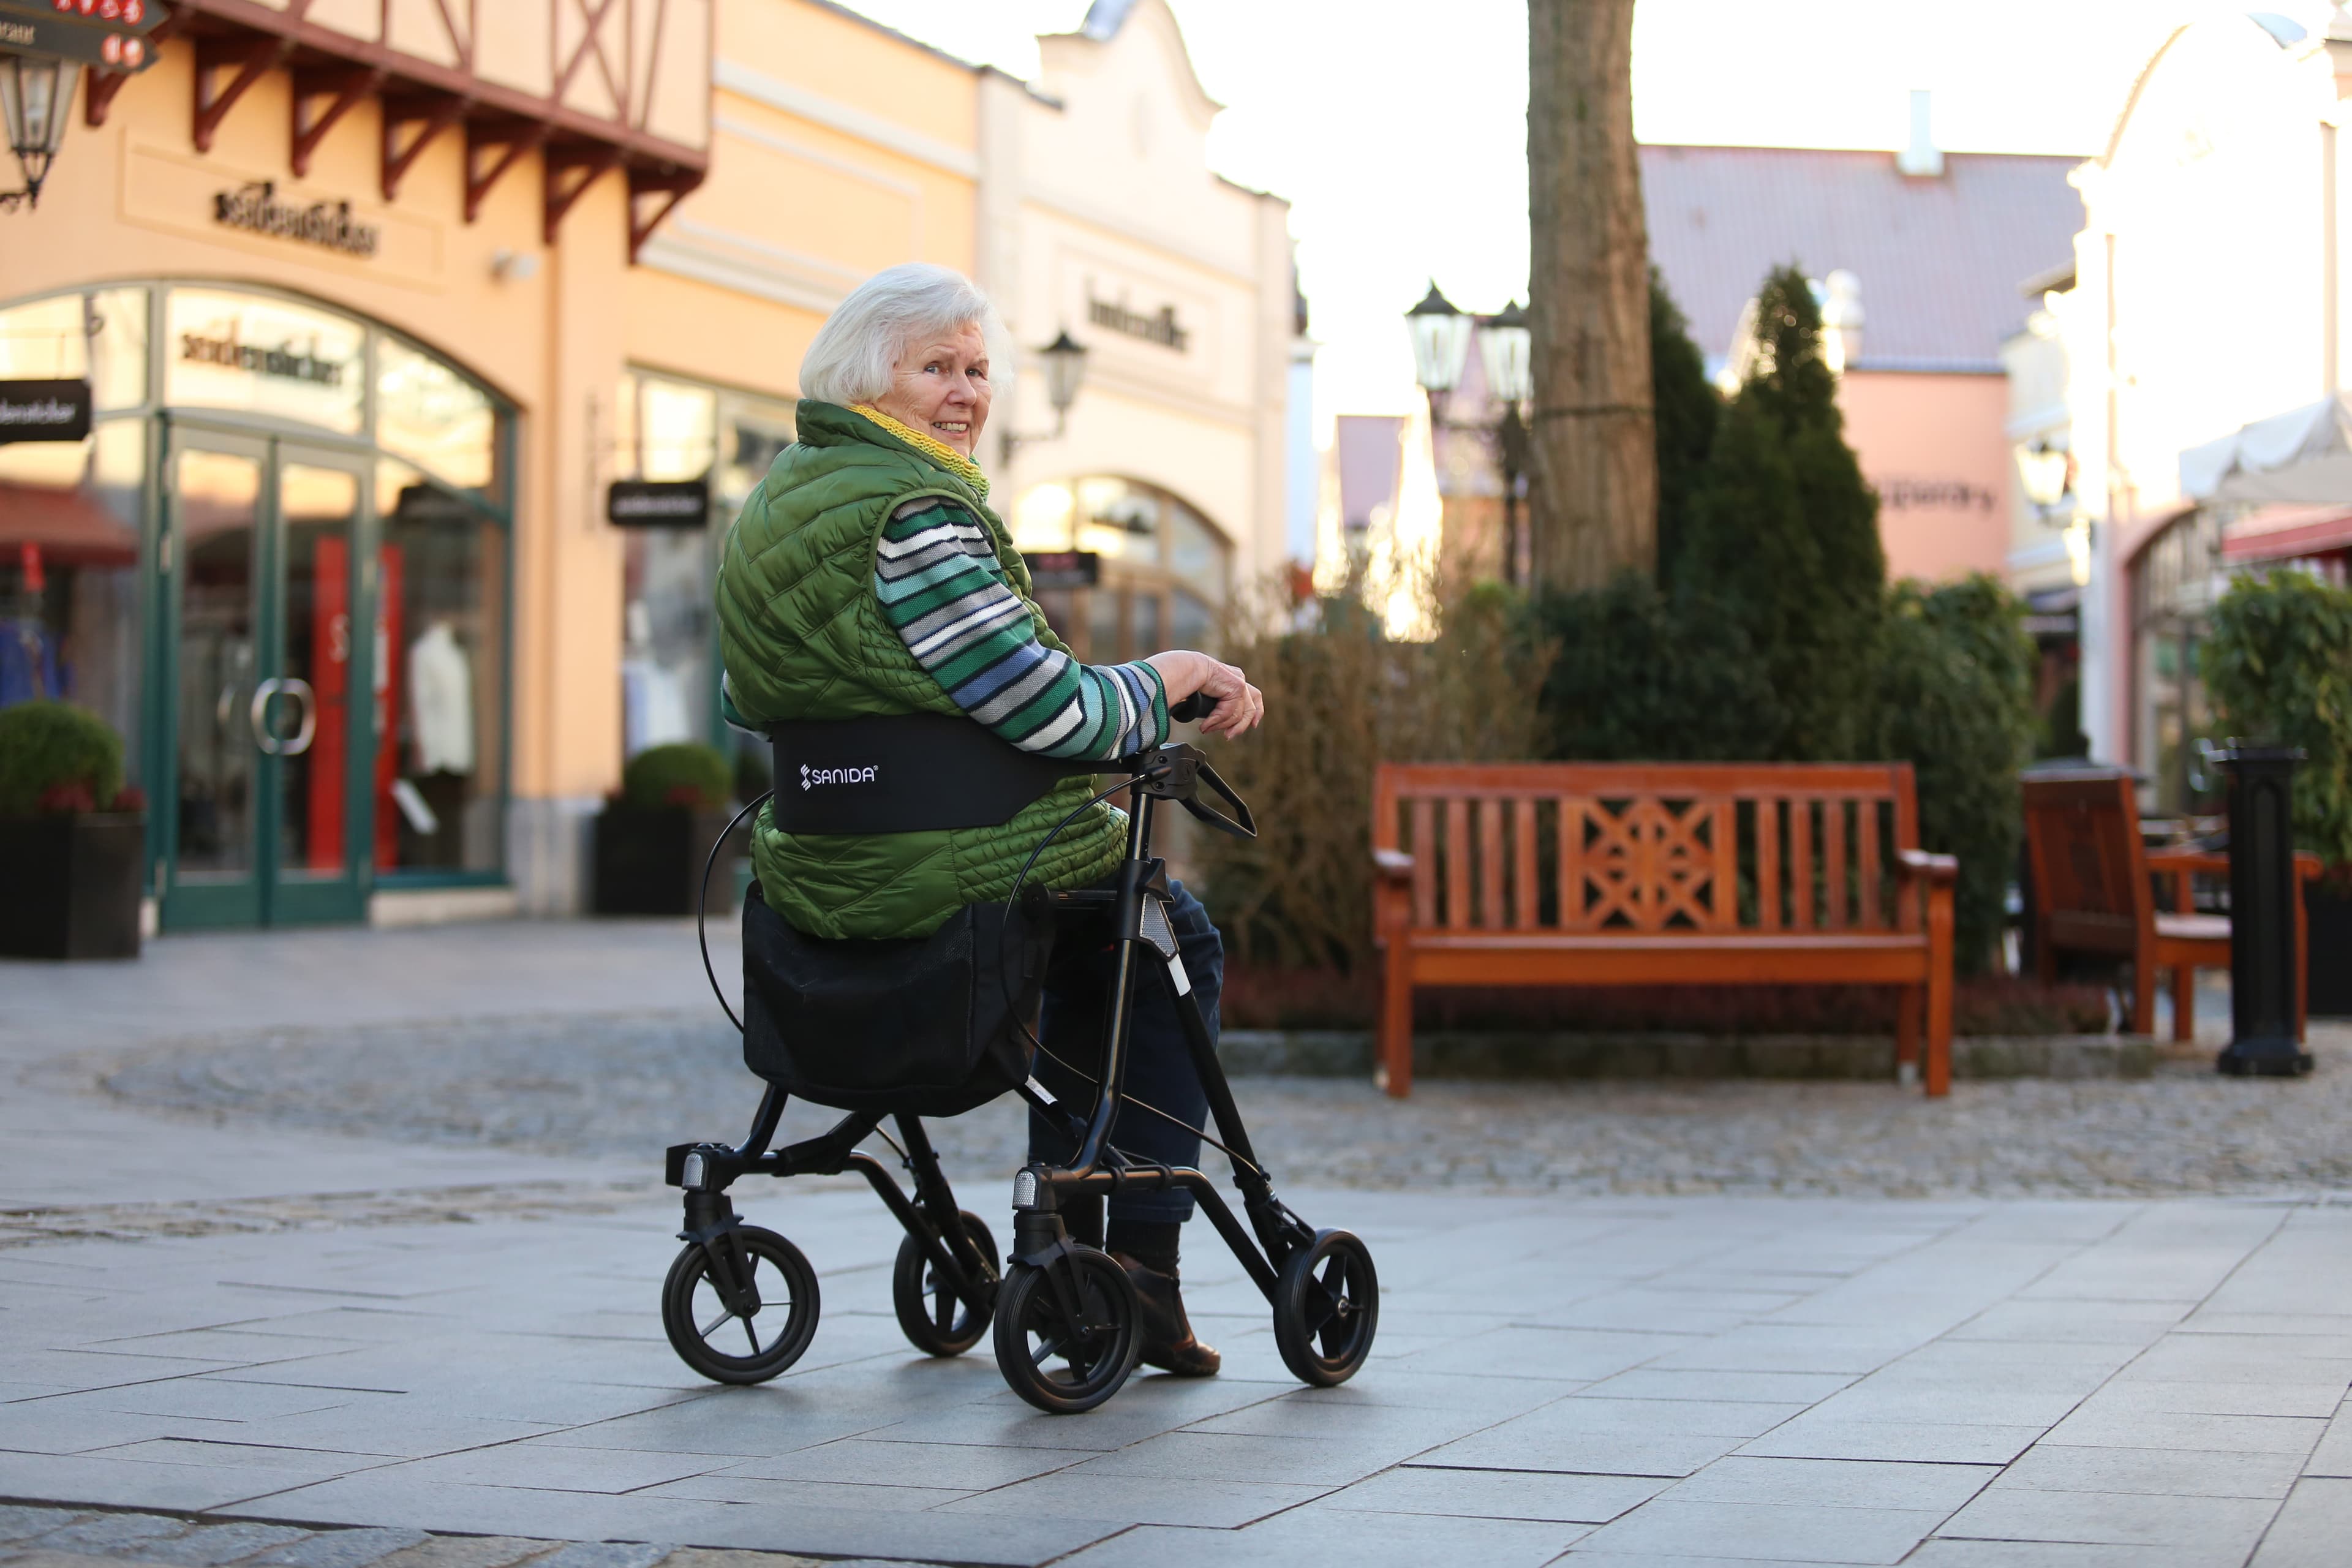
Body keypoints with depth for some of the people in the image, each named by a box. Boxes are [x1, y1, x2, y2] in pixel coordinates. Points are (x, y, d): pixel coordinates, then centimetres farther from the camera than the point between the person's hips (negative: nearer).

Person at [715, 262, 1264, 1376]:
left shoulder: (773, 501, 11)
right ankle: (1140, 1253, 15)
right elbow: (1050, 714, -23)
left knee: (1098, 932, 34)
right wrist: (1172, 678, -5)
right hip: (941, 875, -9)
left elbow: (744, 703, 22)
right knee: (1175, 941, 17)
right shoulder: (910, 511, -20)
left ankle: (1069, 1229, 36)